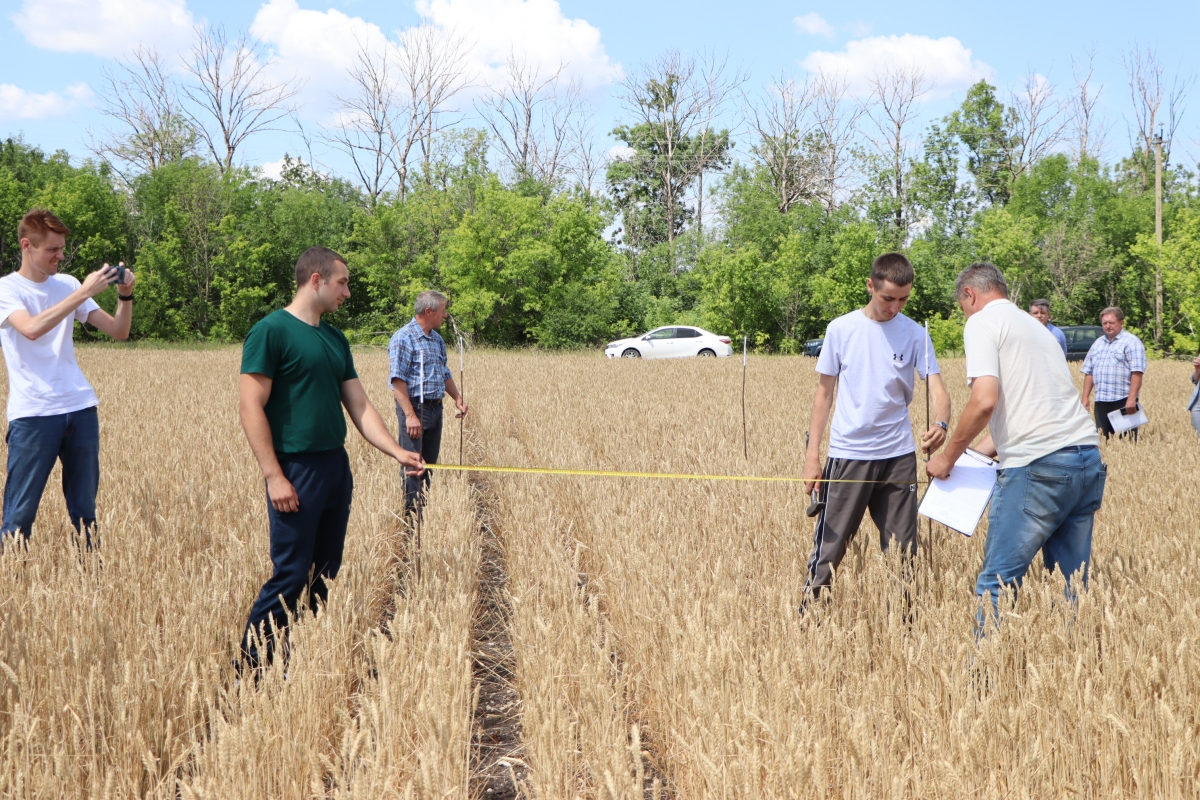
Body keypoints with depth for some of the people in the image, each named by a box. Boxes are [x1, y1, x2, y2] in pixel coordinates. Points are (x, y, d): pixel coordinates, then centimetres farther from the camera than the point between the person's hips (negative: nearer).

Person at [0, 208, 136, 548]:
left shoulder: (67, 284, 11)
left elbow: (119, 332, 10)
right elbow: (32, 329, -24)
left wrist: (125, 295, -8)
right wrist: (85, 292, -23)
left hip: (81, 408, 5)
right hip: (32, 414, -4)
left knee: (84, 508, 9)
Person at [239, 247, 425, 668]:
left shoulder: (335, 339, 14)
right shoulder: (271, 331, -10)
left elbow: (360, 406, 15)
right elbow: (250, 407, -15)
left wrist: (396, 451, 3)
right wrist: (273, 476, -19)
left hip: (337, 466, 8)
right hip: (296, 470, -8)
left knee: (327, 574, 12)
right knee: (290, 577, -5)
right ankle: (250, 664, 7)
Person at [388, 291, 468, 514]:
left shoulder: (437, 339, 14)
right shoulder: (404, 338, -12)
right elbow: (397, 380, -18)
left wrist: (457, 398, 13)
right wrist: (410, 415, -23)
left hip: (435, 409, 8)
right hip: (414, 407, -8)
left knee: (431, 462, 11)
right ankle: (410, 512, 0)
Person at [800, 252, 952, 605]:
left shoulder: (915, 334, 0)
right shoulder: (841, 329, -1)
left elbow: (937, 388, -8)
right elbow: (824, 392, 4)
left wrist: (941, 423, -31)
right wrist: (812, 452, -1)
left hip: (899, 455, 1)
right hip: (848, 453, -1)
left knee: (903, 549, 8)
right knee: (831, 543, -1)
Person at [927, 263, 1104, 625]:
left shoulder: (982, 322, 0)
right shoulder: (1032, 324, 25)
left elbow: (985, 401, -14)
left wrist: (949, 457, -2)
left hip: (1040, 465, -8)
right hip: (1088, 458, 8)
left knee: (997, 581, -2)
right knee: (1071, 584, 12)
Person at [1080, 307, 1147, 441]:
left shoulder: (1131, 342, -3)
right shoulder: (1097, 343, 18)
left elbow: (1137, 373, -12)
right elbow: (1088, 372, 18)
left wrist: (1132, 399, -20)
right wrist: (1085, 397, 9)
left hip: (1123, 401, -6)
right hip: (1101, 401, 6)